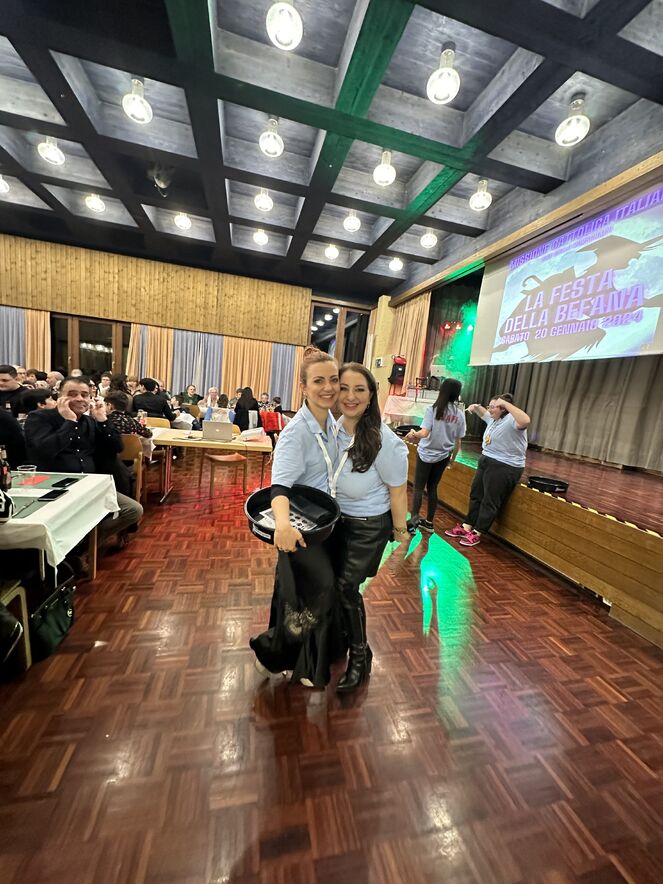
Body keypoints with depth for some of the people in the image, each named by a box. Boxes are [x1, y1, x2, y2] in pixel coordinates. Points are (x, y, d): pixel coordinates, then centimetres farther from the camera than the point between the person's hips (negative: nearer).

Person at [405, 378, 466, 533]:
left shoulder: (432, 409, -12)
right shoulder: (460, 414, 0)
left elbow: (425, 432, -24)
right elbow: (458, 441, 5)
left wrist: (413, 434, -12)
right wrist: (453, 458, 15)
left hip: (426, 454, -4)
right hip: (443, 456, 4)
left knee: (418, 488, 5)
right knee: (432, 487, 15)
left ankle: (414, 521, 1)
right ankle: (429, 522, 22)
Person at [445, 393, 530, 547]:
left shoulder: (511, 421, -18)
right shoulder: (493, 419, 9)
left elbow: (525, 421, -41)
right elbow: (483, 413, 32)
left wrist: (506, 403, -37)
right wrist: (476, 407, 11)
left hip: (504, 468, -10)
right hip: (486, 462, 10)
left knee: (490, 501, 2)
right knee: (476, 495, 14)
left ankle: (477, 533, 13)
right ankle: (466, 527, 25)